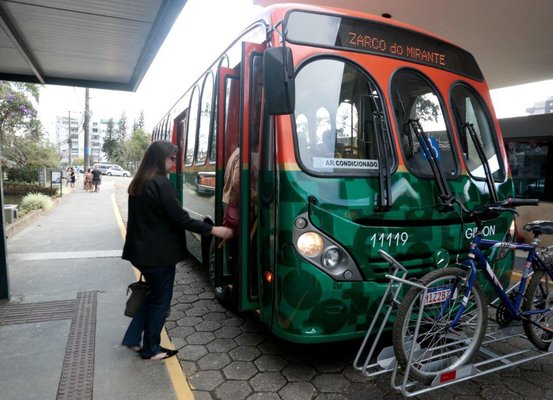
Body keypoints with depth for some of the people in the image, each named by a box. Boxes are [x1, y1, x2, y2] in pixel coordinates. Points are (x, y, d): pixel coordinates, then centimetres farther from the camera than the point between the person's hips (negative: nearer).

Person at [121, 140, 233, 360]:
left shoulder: (138, 183, 9)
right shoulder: (161, 184, -19)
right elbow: (181, 219, -21)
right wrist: (213, 230, -15)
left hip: (141, 251, 9)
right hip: (158, 253, -9)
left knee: (153, 294, 23)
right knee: (161, 300, 8)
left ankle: (132, 338, 29)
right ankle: (151, 349, 22)